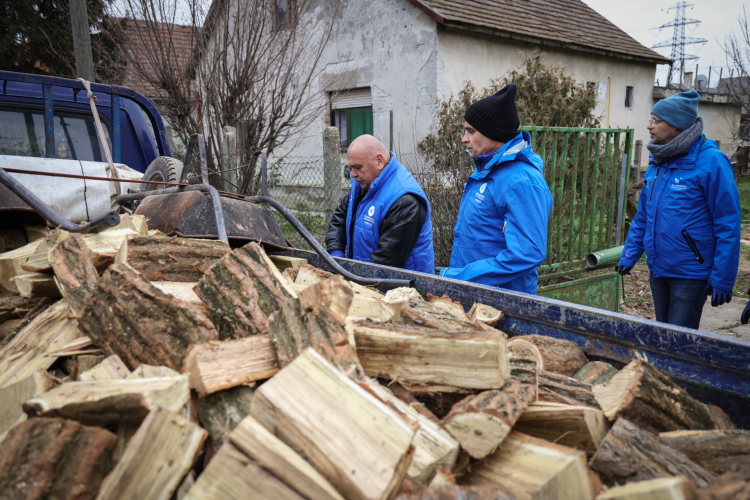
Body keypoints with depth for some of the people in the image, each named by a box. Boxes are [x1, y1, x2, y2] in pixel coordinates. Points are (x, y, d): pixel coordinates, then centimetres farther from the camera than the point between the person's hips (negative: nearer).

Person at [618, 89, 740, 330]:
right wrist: (629, 256, 10)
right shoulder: (658, 161, 6)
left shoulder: (711, 161, -16)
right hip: (658, 271, 7)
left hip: (690, 274, -7)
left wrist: (722, 280, -17)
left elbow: (728, 226, -16)